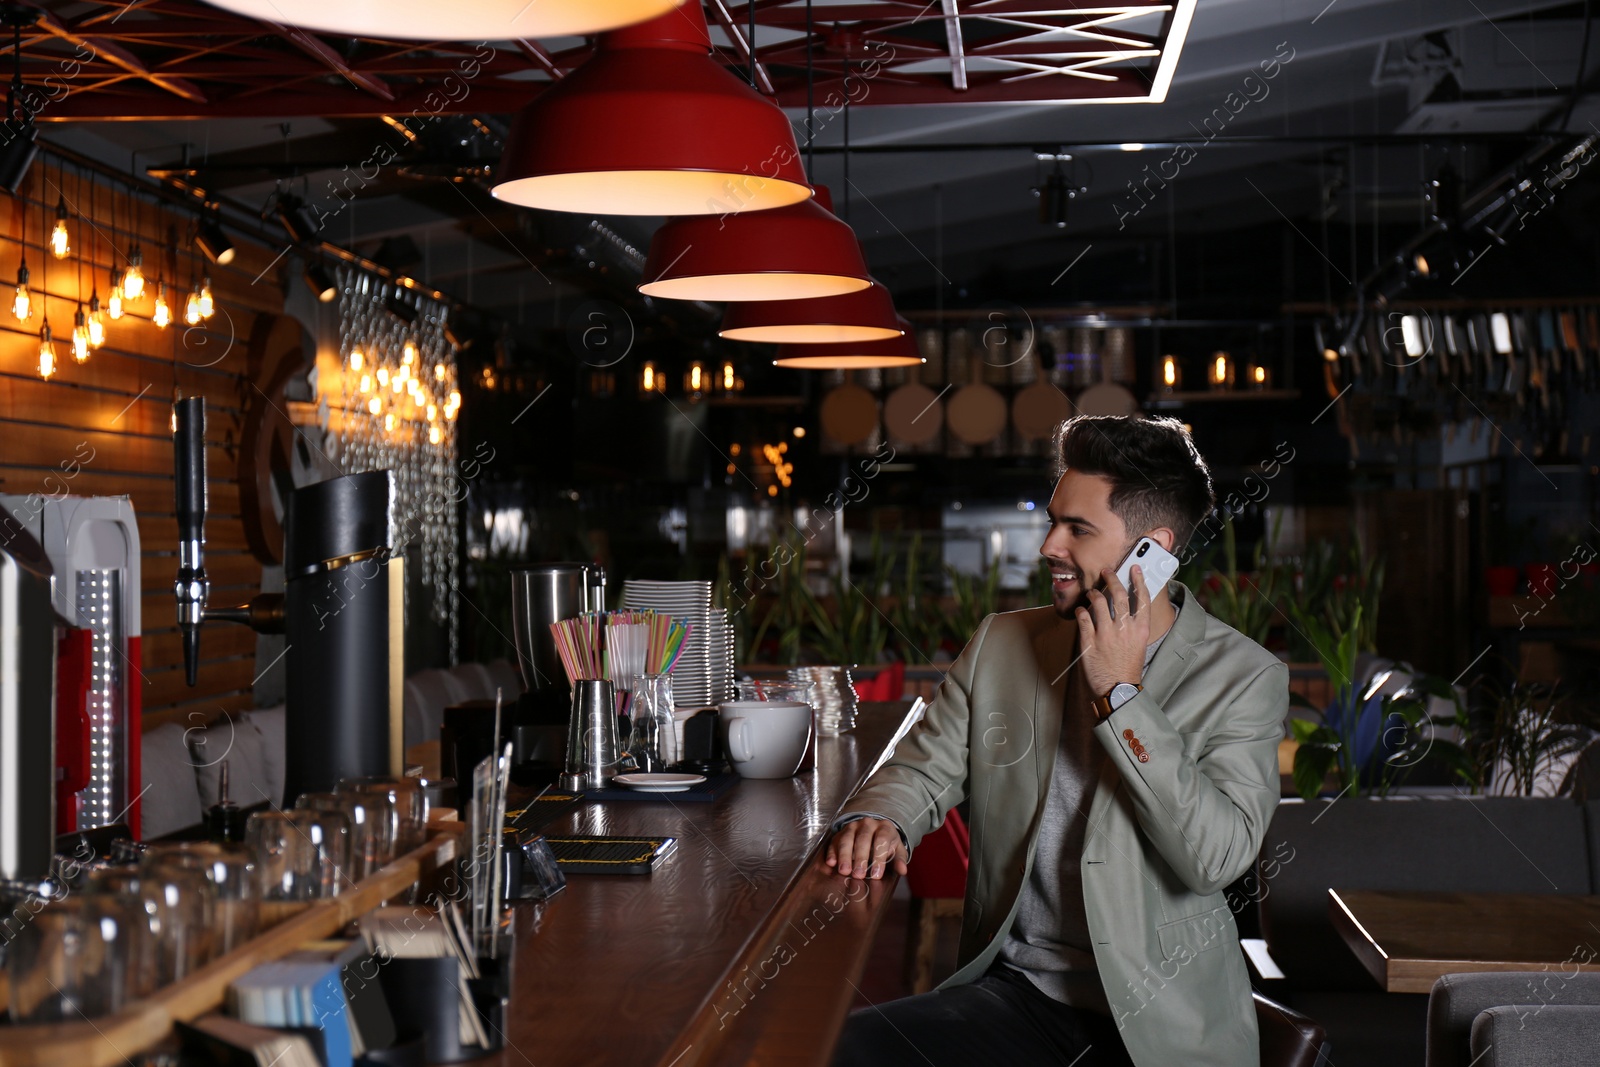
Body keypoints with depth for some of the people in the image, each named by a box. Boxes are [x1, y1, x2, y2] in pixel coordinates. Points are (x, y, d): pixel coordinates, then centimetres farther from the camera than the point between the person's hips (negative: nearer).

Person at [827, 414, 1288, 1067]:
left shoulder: (1244, 677, -4)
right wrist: (874, 821, -9)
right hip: (1014, 993, 4)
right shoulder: (1001, 644, 10)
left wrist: (1120, 695, -16)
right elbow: (920, 770, 15)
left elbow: (1218, 856, -16)